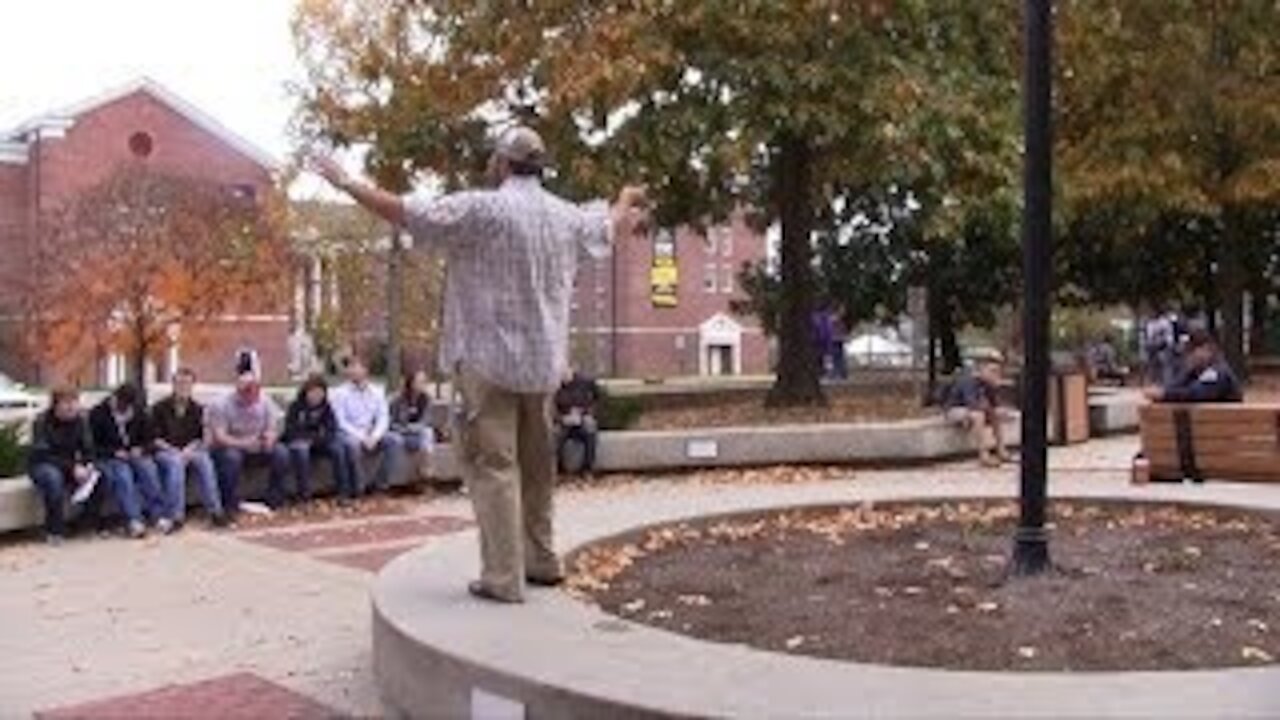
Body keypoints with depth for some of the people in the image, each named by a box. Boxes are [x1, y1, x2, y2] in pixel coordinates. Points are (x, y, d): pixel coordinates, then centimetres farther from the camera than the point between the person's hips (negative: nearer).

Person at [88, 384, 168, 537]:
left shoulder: (139, 413, 9)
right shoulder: (97, 414, -3)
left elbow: (148, 439, 15)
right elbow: (92, 446, -4)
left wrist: (140, 449, -7)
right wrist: (114, 452, -18)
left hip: (135, 454, 3)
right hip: (109, 458, -3)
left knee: (149, 468, -30)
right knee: (123, 473, -35)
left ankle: (160, 514, -34)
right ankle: (134, 521, -43)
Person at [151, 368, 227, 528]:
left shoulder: (197, 409, 12)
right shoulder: (160, 408, 3)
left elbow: (199, 437, 10)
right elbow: (155, 438, -1)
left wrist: (189, 449, -11)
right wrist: (173, 450, -15)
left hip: (190, 450, 2)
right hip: (165, 451, -2)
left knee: (205, 460, -30)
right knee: (176, 462, -36)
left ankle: (215, 510, -31)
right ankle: (176, 514, -38)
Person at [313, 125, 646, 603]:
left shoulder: (482, 210, -11)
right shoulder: (566, 216, 8)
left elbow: (406, 212, -11)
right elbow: (610, 225, 28)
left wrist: (347, 184, 1)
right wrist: (628, 202, 51)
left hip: (490, 358, -6)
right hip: (544, 361, 7)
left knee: (491, 464, -3)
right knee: (535, 464, 18)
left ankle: (503, 577, -4)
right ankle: (540, 560, 28)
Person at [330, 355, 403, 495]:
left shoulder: (377, 392, 7)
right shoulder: (340, 393, -5)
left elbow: (383, 418, 1)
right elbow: (340, 422, -12)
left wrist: (374, 437, -17)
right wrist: (362, 437, -21)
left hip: (372, 436, 4)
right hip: (349, 435, -4)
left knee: (396, 441, -22)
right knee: (353, 443, -39)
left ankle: (379, 483, -13)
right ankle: (358, 488, -21)